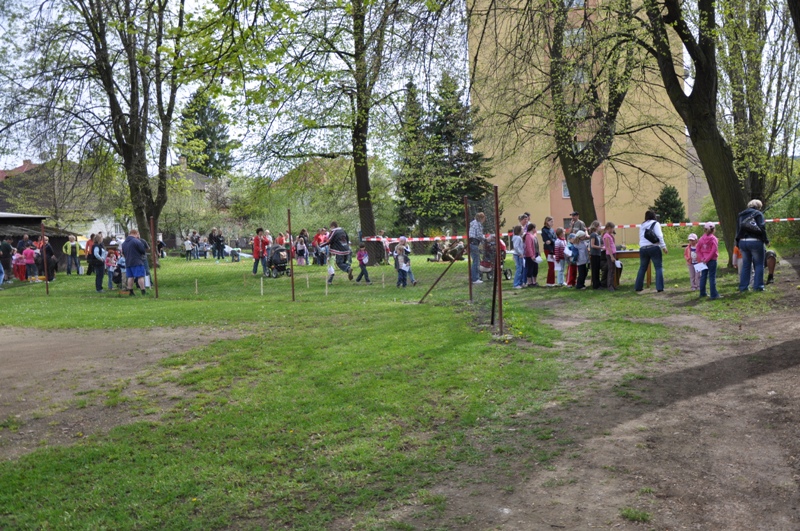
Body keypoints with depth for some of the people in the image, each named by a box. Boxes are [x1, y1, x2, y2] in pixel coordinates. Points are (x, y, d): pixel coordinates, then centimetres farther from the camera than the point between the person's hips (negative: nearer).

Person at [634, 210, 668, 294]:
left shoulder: (642, 226, 17)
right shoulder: (655, 223, 0)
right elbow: (659, 236, -8)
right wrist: (663, 246, -7)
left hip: (643, 249, 5)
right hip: (654, 248, -5)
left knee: (642, 268, 12)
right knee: (658, 268, 0)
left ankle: (638, 288, 14)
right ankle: (660, 288, -6)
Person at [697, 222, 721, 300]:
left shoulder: (701, 238, 3)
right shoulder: (713, 238, -10)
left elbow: (698, 250, 2)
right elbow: (714, 250, -17)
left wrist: (702, 258, -1)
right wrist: (707, 259, -12)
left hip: (704, 260, 5)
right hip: (712, 260, -4)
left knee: (703, 276, 12)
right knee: (712, 277, -3)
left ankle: (702, 293, 20)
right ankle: (714, 295, -2)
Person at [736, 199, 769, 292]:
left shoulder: (741, 215, 16)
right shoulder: (758, 214, -1)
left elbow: (738, 231, 15)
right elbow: (762, 228, -10)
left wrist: (738, 243, 17)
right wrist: (766, 240, -1)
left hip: (742, 242, 5)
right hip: (755, 241, -5)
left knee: (745, 265, 11)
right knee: (759, 264, 4)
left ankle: (743, 287, 9)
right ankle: (758, 286, 0)